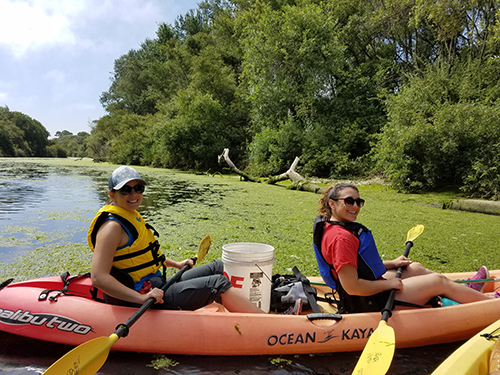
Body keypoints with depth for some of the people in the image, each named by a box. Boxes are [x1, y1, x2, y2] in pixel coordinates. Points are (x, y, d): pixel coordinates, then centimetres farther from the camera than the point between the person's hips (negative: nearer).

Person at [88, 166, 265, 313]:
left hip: (156, 289, 10)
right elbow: (98, 278, -27)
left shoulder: (131, 216, 13)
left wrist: (176, 264, 25)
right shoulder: (112, 227, -19)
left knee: (218, 268, 8)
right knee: (218, 283, -15)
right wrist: (142, 298, -32)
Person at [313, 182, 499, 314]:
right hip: (369, 303, -10)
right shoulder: (341, 237, -28)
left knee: (415, 268, 24)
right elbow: (352, 287, -31)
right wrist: (390, 283, -19)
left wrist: (391, 264, 10)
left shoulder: (332, 227, 6)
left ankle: (467, 290, 44)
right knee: (439, 281, 3)